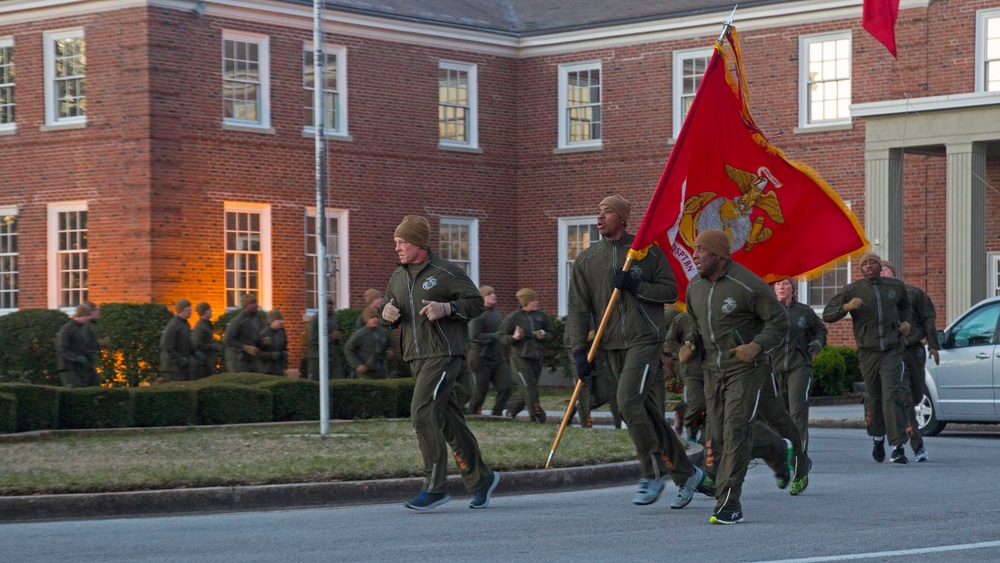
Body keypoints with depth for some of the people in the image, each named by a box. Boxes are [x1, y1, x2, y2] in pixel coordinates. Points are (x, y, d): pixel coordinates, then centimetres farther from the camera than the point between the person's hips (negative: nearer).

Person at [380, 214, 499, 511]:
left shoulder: (446, 272, -8)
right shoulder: (398, 277, 12)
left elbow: (476, 303, -6)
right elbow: (389, 311, 21)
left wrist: (446, 308, -21)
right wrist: (387, 313, -3)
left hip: (444, 354, -8)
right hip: (417, 357, 8)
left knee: (423, 413, -18)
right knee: (448, 420, 11)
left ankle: (434, 487, -14)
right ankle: (481, 478, 23)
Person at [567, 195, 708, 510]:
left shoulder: (648, 252, 1)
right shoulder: (586, 261, 8)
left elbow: (670, 291, 1)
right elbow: (578, 309, 5)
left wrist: (636, 286, -14)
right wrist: (580, 351, -3)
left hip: (645, 339, -5)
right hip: (614, 347, 5)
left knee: (629, 402, -20)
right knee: (649, 412, 7)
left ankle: (651, 474, -7)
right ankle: (686, 474, 18)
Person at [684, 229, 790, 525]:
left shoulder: (748, 285, -15)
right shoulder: (695, 287, 6)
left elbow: (779, 321, -10)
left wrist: (756, 346, -25)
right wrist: (689, 345, 2)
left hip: (745, 367, -7)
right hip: (713, 368, 7)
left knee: (736, 432, -14)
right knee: (718, 435, 7)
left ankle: (728, 505, -14)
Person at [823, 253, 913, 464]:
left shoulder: (896, 286, 9)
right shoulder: (852, 290, 3)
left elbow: (905, 306, 30)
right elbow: (827, 314, 0)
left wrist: (905, 321, 9)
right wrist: (846, 307, -19)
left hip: (893, 350, -1)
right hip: (867, 351, 1)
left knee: (893, 395, -14)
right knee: (873, 397, 8)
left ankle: (898, 447, -18)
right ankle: (877, 438, 34)